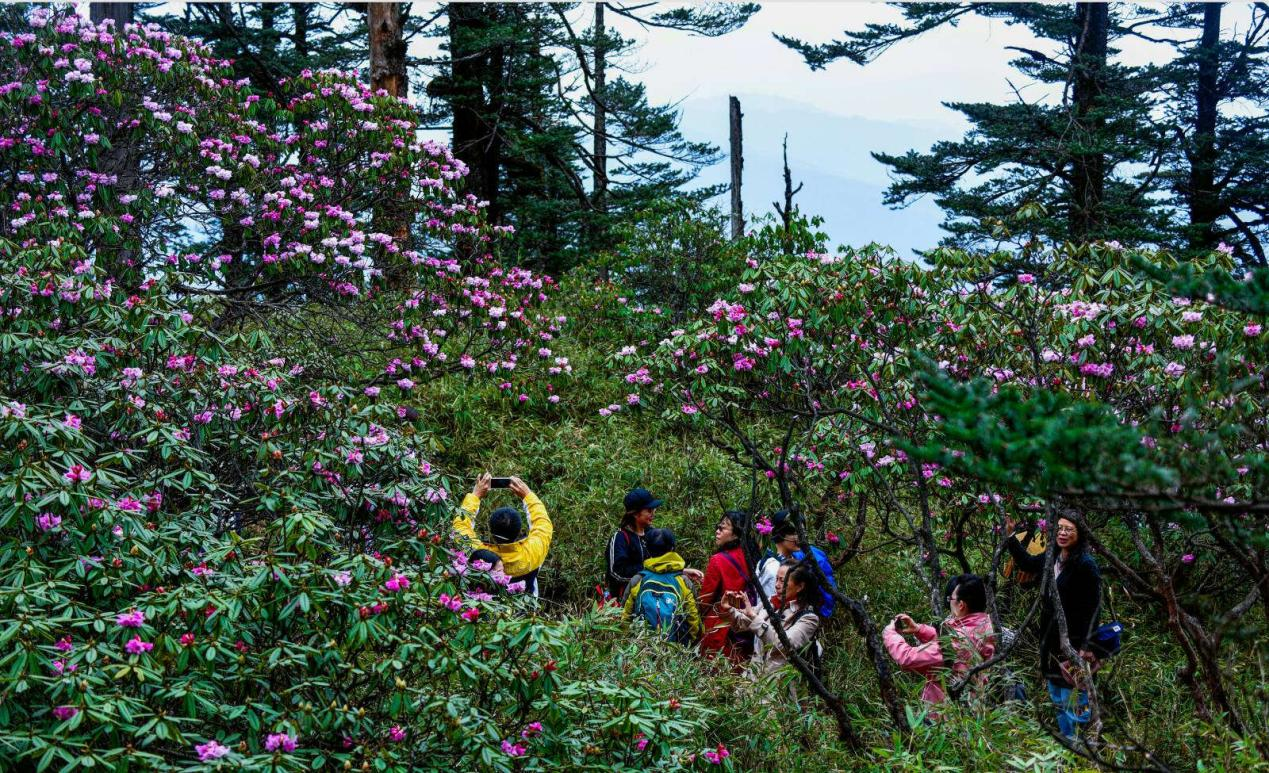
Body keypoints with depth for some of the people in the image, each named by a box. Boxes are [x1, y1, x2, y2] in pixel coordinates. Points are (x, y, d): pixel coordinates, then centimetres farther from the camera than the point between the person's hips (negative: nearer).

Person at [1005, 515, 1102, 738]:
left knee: (1073, 698, -3)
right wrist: (1010, 535, 19)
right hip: (1052, 638, 8)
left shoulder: (1086, 565, -18)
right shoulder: (1052, 559, 4)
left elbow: (1093, 608, -19)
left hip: (1075, 641, -8)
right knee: (1057, 695, 20)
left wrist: (1086, 645, -22)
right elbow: (1027, 562, 25)